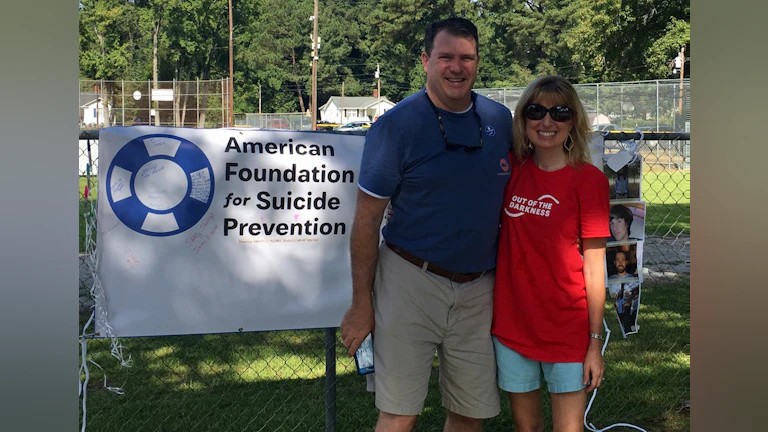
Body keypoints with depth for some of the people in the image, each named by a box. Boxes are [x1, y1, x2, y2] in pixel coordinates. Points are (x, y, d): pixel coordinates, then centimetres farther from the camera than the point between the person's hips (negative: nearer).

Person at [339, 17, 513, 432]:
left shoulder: (500, 119, 7)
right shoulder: (395, 124, -7)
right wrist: (361, 302, -8)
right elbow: (367, 218, -7)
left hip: (478, 288, 5)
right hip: (412, 283, -4)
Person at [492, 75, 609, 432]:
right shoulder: (511, 169, 2)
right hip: (511, 321, 4)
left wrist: (595, 342, -8)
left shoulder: (589, 179, -8)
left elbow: (594, 266, -8)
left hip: (567, 330, -3)